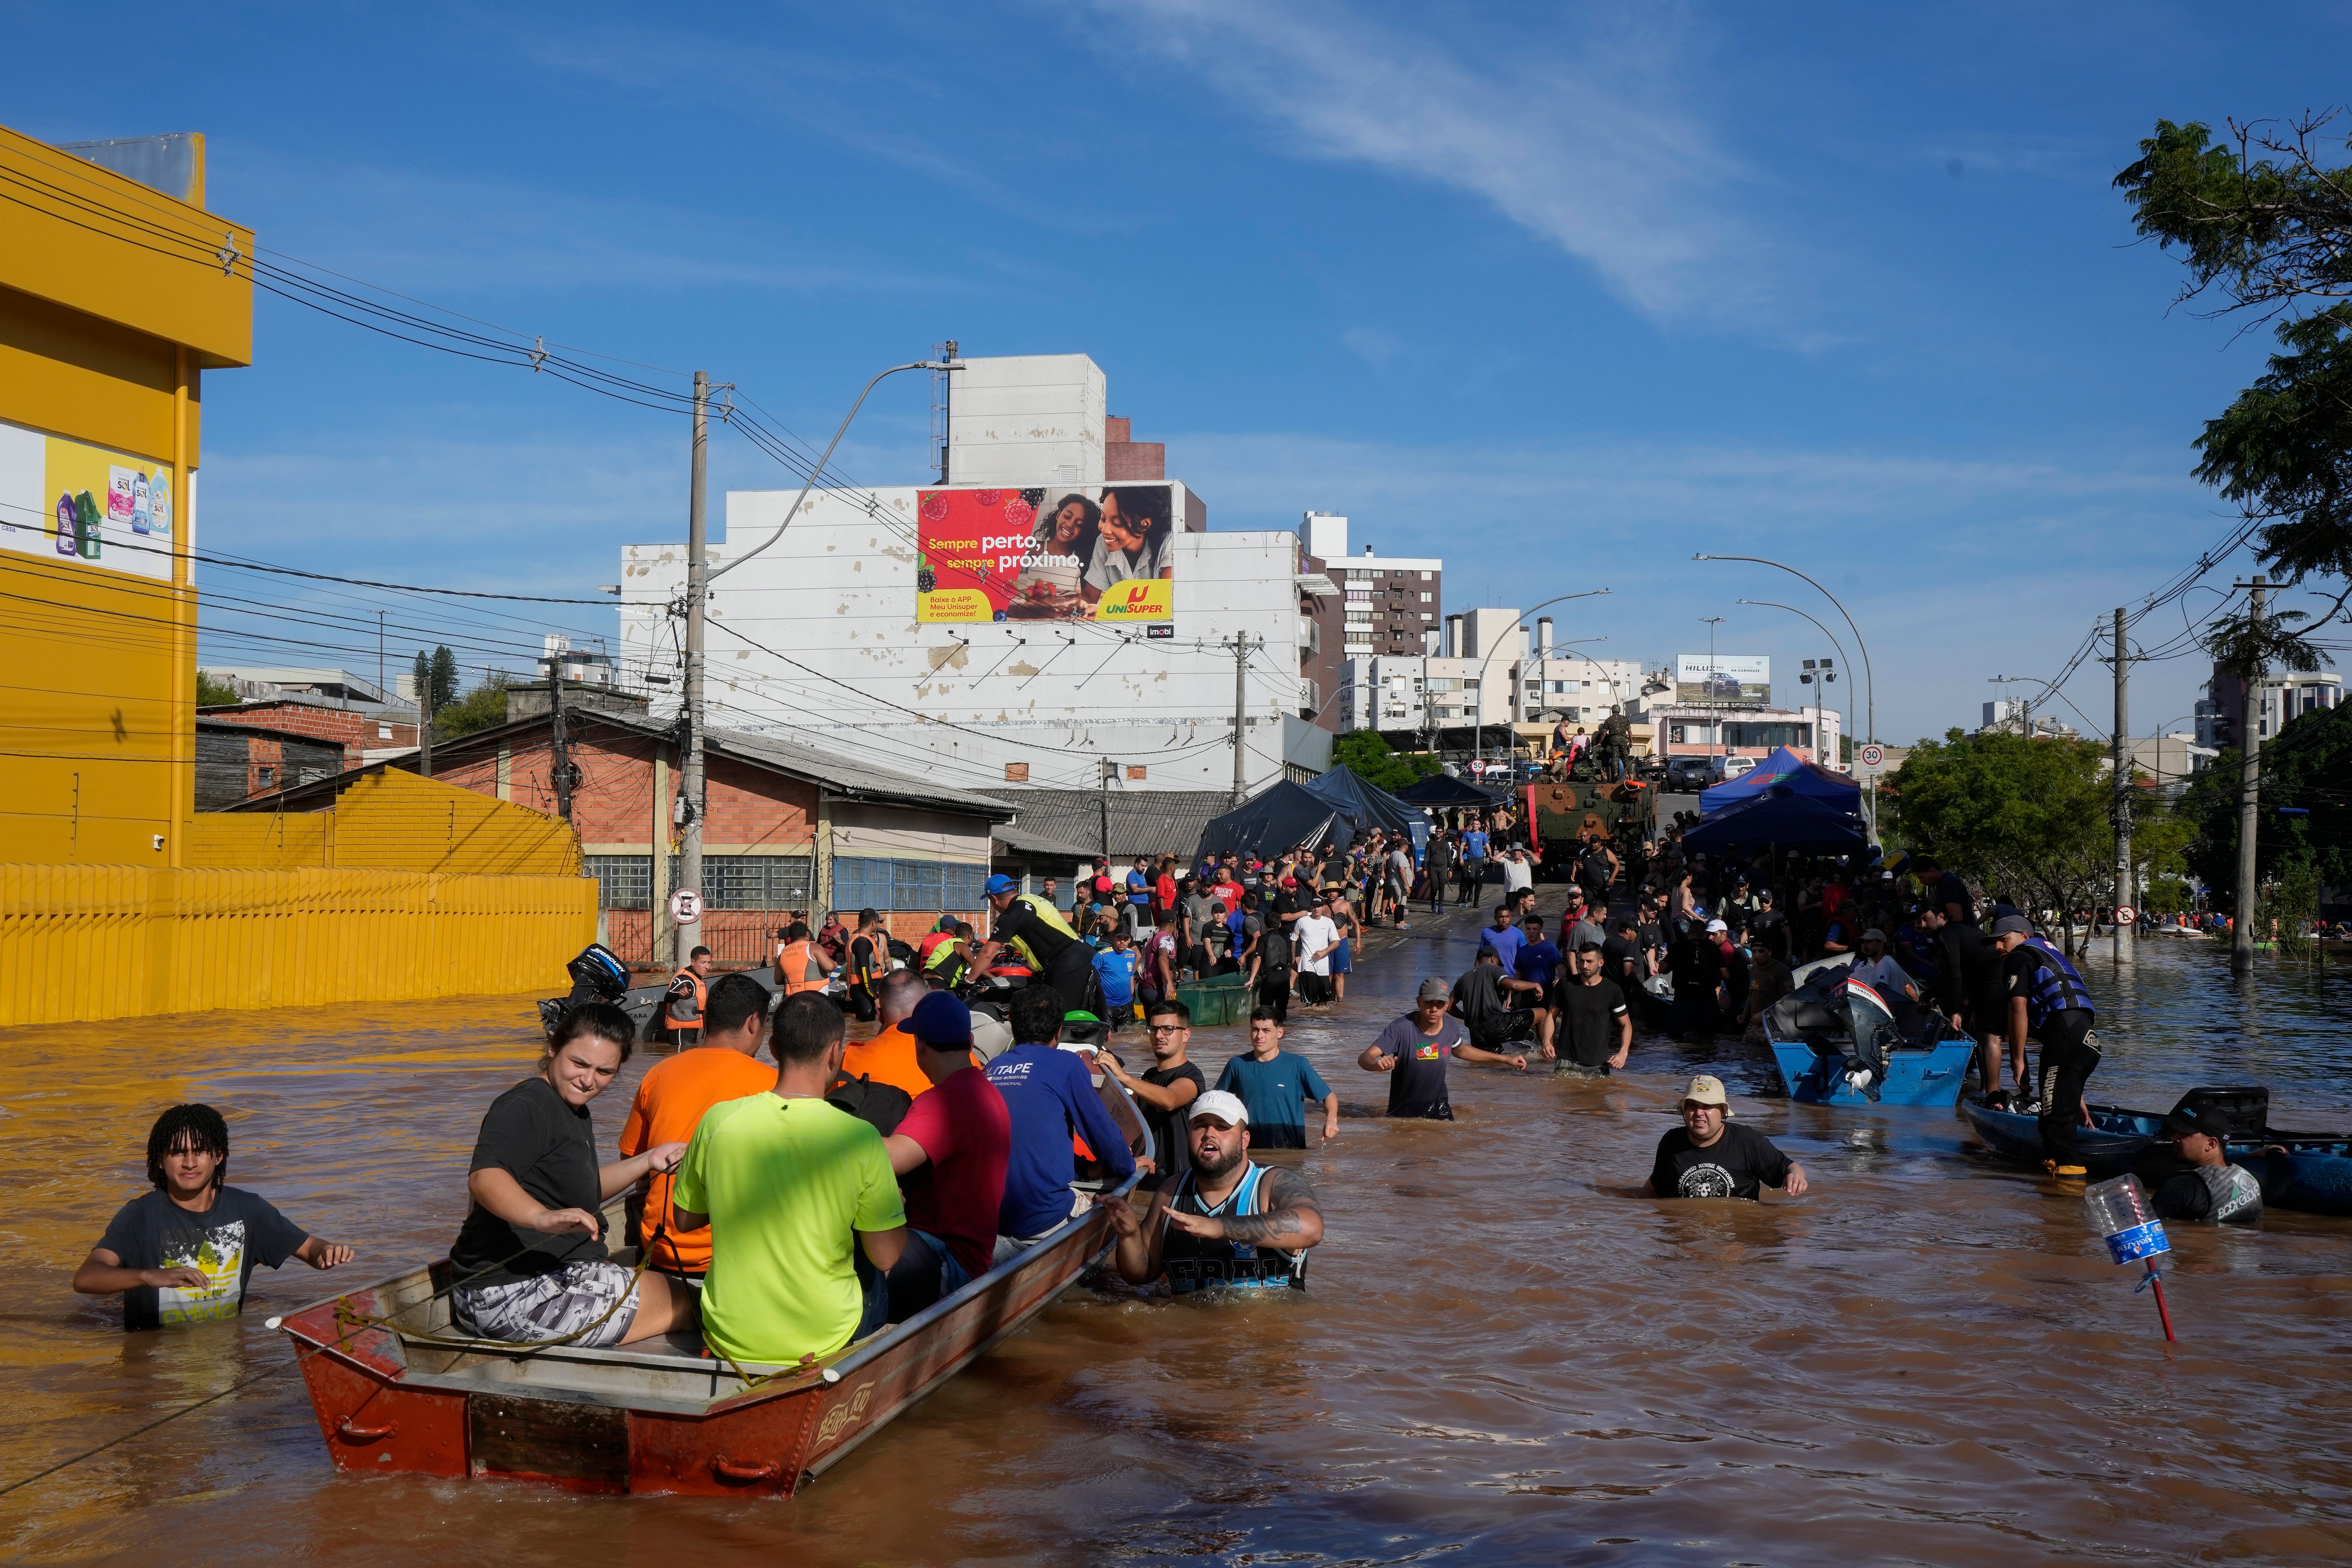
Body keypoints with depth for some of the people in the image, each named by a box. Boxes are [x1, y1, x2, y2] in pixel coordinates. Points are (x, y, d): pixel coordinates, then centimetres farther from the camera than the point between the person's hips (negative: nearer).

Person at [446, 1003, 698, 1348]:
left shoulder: (575, 1112, 17)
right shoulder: (526, 1106, -17)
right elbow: (484, 1177, -34)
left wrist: (648, 1160, 14)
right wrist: (543, 1218, -52)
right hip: (519, 1292, -11)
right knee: (684, 1303, -2)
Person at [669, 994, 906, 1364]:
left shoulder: (718, 1121, -10)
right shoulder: (859, 1138, -18)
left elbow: (685, 1219, 5)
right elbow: (886, 1256, -10)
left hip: (728, 1341, 3)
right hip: (822, 1342, -3)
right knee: (875, 1275, 28)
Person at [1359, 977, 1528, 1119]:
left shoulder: (1451, 1028, -9)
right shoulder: (1401, 1028, -26)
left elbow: (1460, 1050, 16)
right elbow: (1364, 1059, -31)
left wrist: (1505, 1059, 19)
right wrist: (1377, 1064, -56)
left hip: (1438, 1108, 4)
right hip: (1404, 1113, -4)